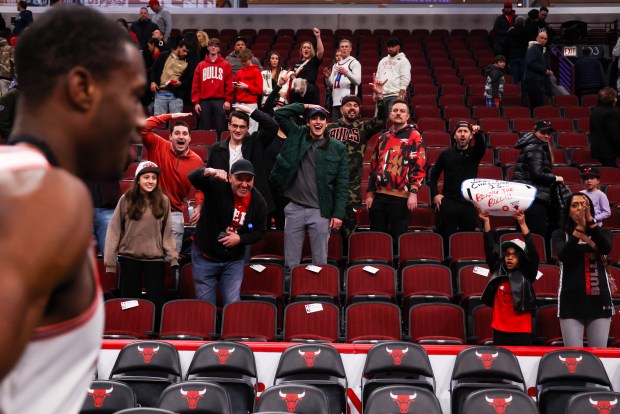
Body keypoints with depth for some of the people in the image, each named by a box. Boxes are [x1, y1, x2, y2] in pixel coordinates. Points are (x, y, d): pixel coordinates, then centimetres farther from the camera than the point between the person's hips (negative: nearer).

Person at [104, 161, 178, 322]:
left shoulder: (163, 201, 1)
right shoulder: (126, 200, -2)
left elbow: (167, 232, 4)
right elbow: (114, 230, -2)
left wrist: (173, 256, -3)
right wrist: (110, 261, -5)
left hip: (155, 258, 0)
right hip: (129, 257, 0)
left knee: (156, 302, 2)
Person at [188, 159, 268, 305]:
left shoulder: (258, 201, -6)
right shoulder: (217, 185, -17)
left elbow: (260, 231, 4)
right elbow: (193, 177, -33)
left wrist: (240, 238, -14)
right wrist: (210, 171, -55)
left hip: (233, 260, 2)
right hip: (205, 256, -2)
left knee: (233, 304, 3)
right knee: (205, 303, 7)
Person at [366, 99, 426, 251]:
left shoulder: (414, 136, 0)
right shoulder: (383, 138, 18)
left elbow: (419, 166, -7)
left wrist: (413, 192, -16)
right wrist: (370, 193, 15)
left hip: (401, 196, -5)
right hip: (379, 195, 6)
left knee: (397, 238, 1)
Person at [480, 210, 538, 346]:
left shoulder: (526, 275, -1)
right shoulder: (498, 272, 5)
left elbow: (533, 253, -13)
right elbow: (489, 249, 0)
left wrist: (522, 224, -22)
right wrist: (486, 222, -9)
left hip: (521, 331, -3)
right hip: (500, 330, 3)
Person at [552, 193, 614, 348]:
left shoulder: (602, 233, 11)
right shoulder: (560, 234, 6)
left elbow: (606, 249, -12)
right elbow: (563, 256, -14)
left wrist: (590, 220, -21)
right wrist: (579, 228, -24)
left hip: (599, 300, 2)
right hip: (571, 301, -1)